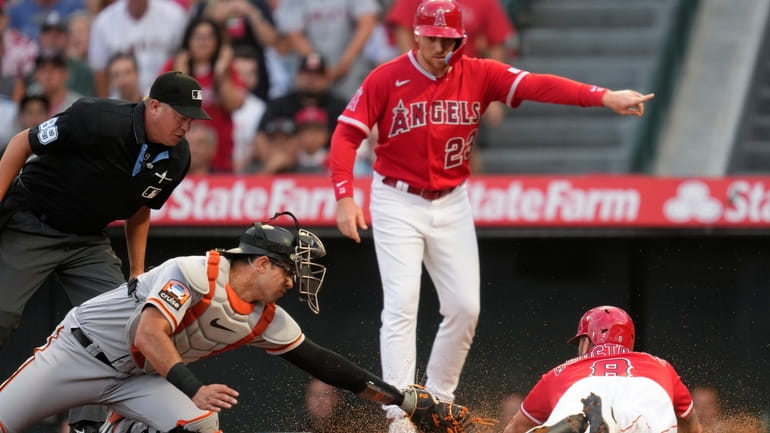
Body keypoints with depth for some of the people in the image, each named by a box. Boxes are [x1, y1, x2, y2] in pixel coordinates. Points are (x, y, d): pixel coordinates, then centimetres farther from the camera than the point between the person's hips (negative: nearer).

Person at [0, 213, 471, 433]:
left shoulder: (266, 321, 1)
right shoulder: (197, 273, -21)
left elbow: (320, 361, 4)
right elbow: (150, 333, -29)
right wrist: (193, 389, -34)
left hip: (139, 377, 6)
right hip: (86, 347, -6)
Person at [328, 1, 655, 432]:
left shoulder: (479, 75, -5)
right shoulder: (386, 79, -10)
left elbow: (538, 85, -18)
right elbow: (347, 135, -11)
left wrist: (604, 97, -30)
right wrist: (345, 197, -24)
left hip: (453, 205, 3)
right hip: (398, 204, -3)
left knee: (465, 307, 2)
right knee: (402, 304, -11)